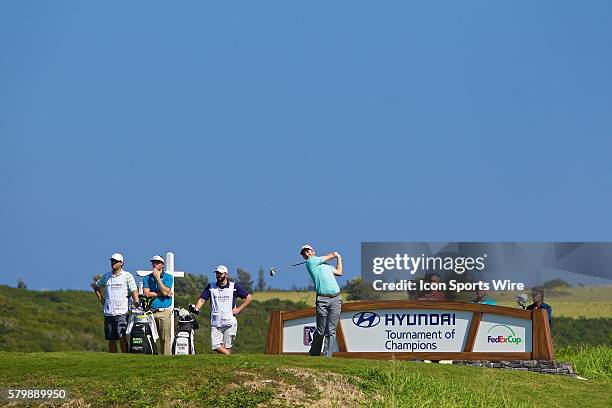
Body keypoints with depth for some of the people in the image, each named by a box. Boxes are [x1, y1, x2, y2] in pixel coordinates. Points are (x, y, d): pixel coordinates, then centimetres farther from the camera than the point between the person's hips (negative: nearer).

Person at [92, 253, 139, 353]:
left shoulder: (127, 276, 3)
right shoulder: (106, 276, 14)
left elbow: (134, 292, -3)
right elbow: (96, 286, 30)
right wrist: (101, 300, 18)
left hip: (122, 312, -4)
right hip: (108, 312, 4)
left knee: (122, 337, -14)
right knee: (111, 339, 6)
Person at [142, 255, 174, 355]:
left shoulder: (168, 277, 7)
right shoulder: (147, 278, 13)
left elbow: (165, 291, -9)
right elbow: (146, 293, -2)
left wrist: (158, 277, -7)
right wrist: (161, 293, -7)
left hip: (164, 312, -2)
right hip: (151, 311, 2)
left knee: (165, 338, -4)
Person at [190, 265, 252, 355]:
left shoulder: (234, 286, 5)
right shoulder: (211, 287, 10)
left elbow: (249, 297, 8)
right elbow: (202, 299, 2)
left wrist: (238, 309, -1)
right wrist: (196, 309, -18)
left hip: (229, 322, -2)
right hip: (215, 323, 2)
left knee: (227, 347, -2)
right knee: (215, 346, -10)